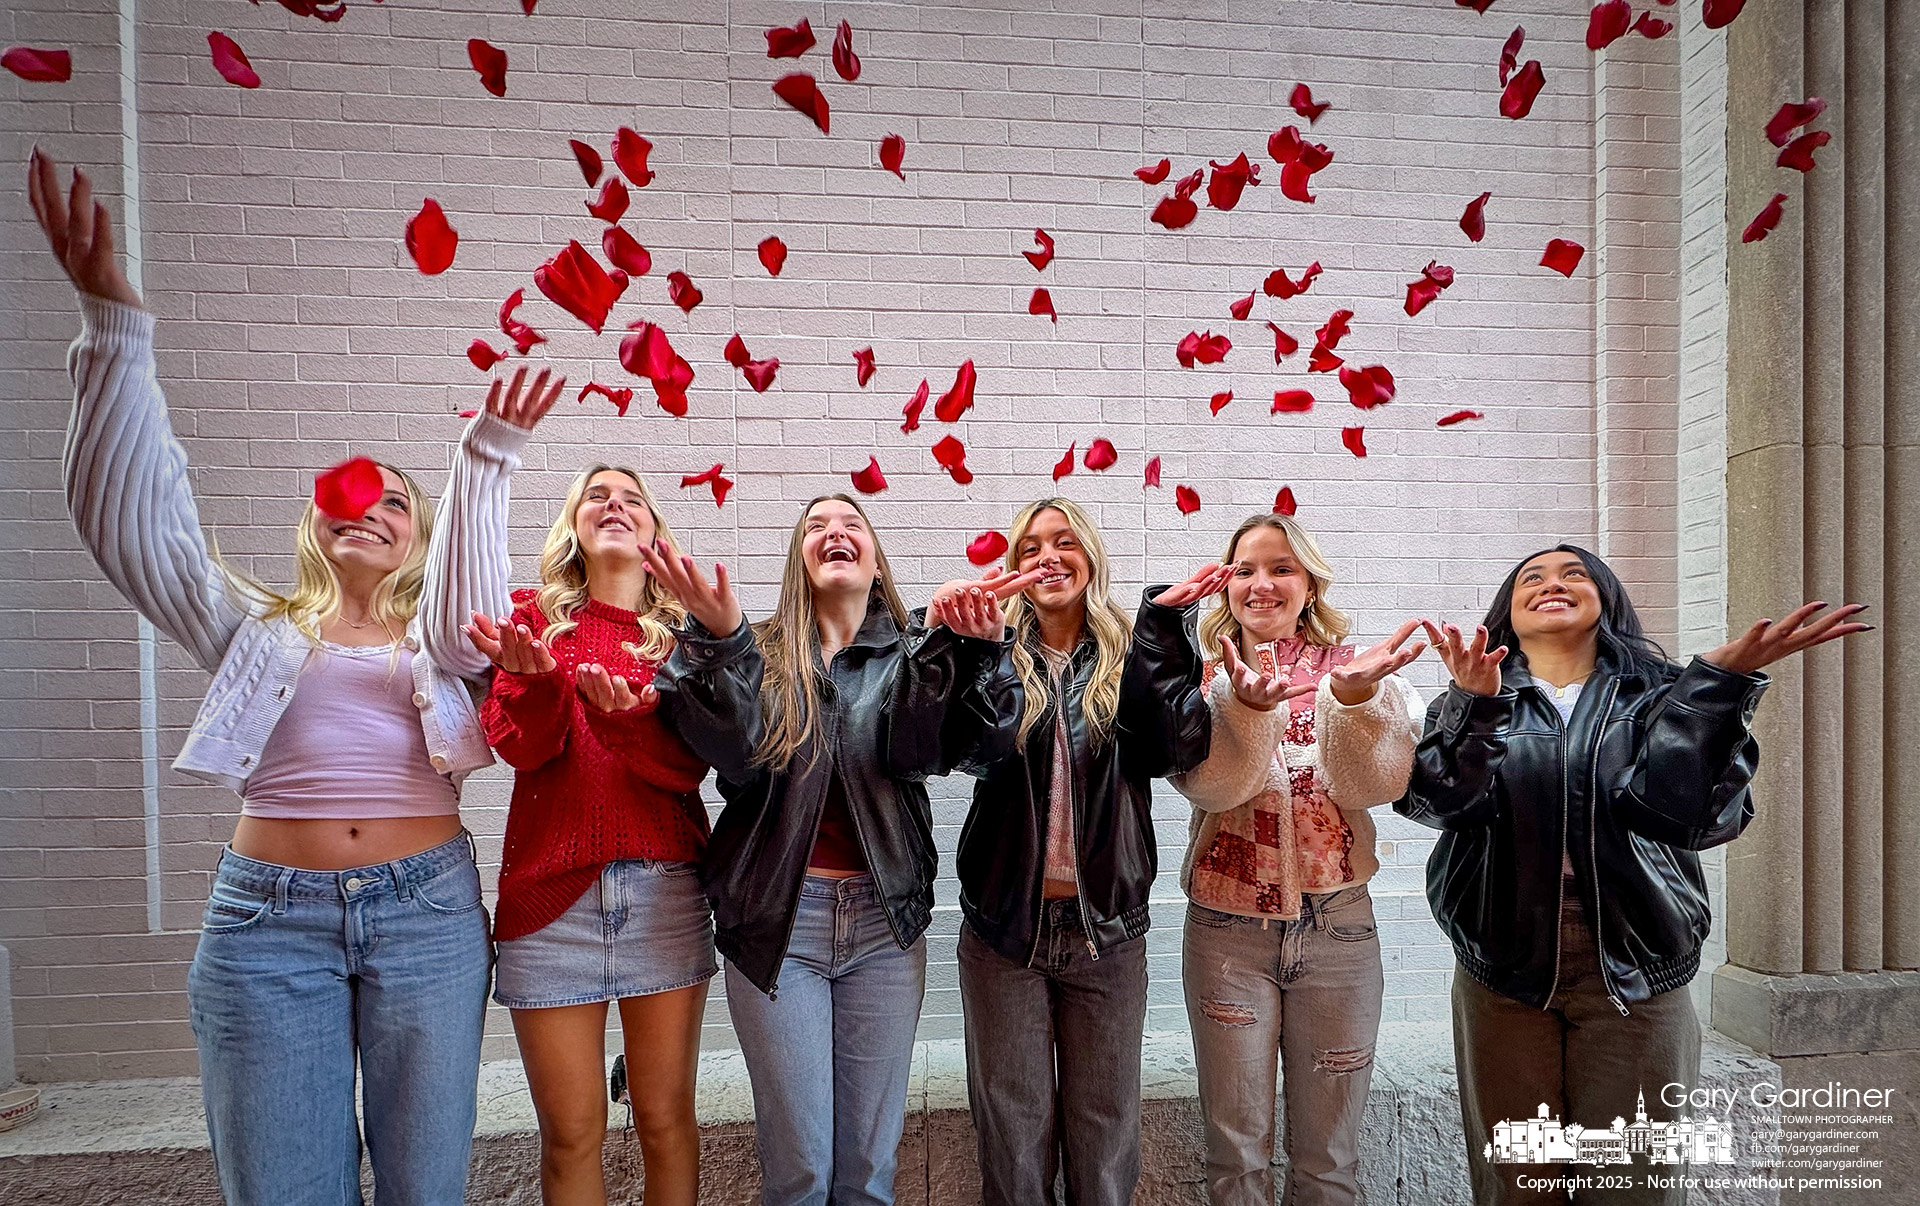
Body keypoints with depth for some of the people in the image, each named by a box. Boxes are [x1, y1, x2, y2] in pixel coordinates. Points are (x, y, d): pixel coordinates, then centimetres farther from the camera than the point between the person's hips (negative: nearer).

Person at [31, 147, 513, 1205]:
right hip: (269, 918, 0)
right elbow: (131, 526, -3)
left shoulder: (439, 635, 10)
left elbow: (476, 604, -14)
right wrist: (112, 324, -12)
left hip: (427, 911, 0)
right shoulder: (257, 629, 10)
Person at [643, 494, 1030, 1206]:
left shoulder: (908, 658, 6)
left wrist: (962, 647, -30)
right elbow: (736, 755, -14)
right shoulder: (763, 656, 4)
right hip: (778, 916, -1)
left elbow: (918, 749, -15)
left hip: (884, 918, 1)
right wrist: (719, 640, -27)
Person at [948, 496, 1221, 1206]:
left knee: (1106, 1128, 14)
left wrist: (1160, 626, -19)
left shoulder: (1130, 657, 2)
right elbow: (979, 749, -19)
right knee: (1013, 1131, 11)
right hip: (1007, 925, 0)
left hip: (1108, 927, 0)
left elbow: (1180, 748, -16)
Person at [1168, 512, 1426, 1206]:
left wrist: (1353, 698, -28)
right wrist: (1247, 703, -33)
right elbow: (1208, 784, -16)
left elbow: (1375, 785, -11)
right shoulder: (1208, 679, 2)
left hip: (1338, 923, 1)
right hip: (1229, 926, 0)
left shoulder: (1356, 671, 3)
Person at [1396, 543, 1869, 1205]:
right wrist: (1475, 703, -28)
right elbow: (1443, 800, -14)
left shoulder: (1657, 695, 5)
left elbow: (1681, 808, -14)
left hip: (1634, 969, 0)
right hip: (1506, 963, 0)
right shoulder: (1469, 704, 5)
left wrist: (1717, 682, -22)